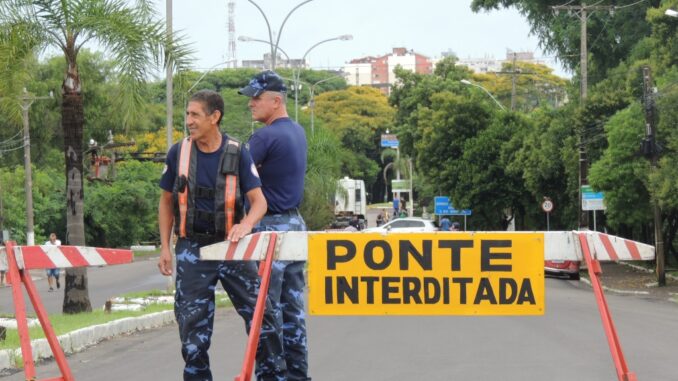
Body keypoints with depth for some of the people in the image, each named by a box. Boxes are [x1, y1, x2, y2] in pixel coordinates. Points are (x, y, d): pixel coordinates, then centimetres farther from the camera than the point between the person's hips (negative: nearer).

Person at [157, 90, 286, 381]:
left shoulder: (238, 153, -3)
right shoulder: (178, 153, 1)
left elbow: (259, 201, -6)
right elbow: (166, 202, 11)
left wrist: (246, 225, -27)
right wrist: (165, 247, 5)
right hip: (192, 248, 1)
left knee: (260, 313, -5)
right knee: (192, 324, 2)